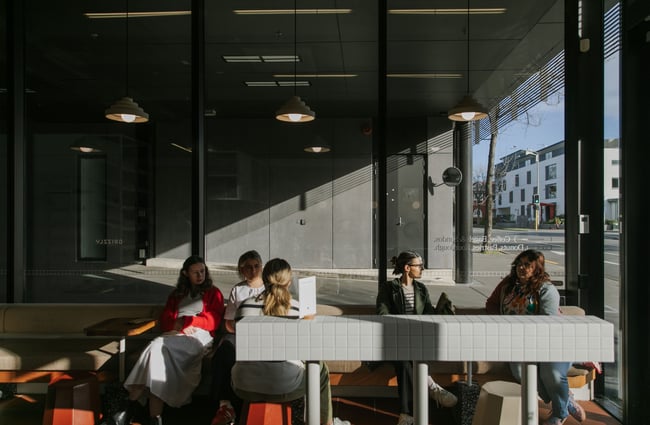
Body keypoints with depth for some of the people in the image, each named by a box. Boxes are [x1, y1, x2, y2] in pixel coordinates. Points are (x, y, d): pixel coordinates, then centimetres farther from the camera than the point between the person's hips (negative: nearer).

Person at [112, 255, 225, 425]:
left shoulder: (213, 293, 19)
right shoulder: (176, 294, 30)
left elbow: (212, 322, 6)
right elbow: (165, 320, 18)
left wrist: (185, 320, -3)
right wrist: (178, 327, -5)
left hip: (199, 336, -3)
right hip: (175, 335, 4)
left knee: (159, 347, -31)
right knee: (158, 349, -32)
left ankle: (133, 405, -34)